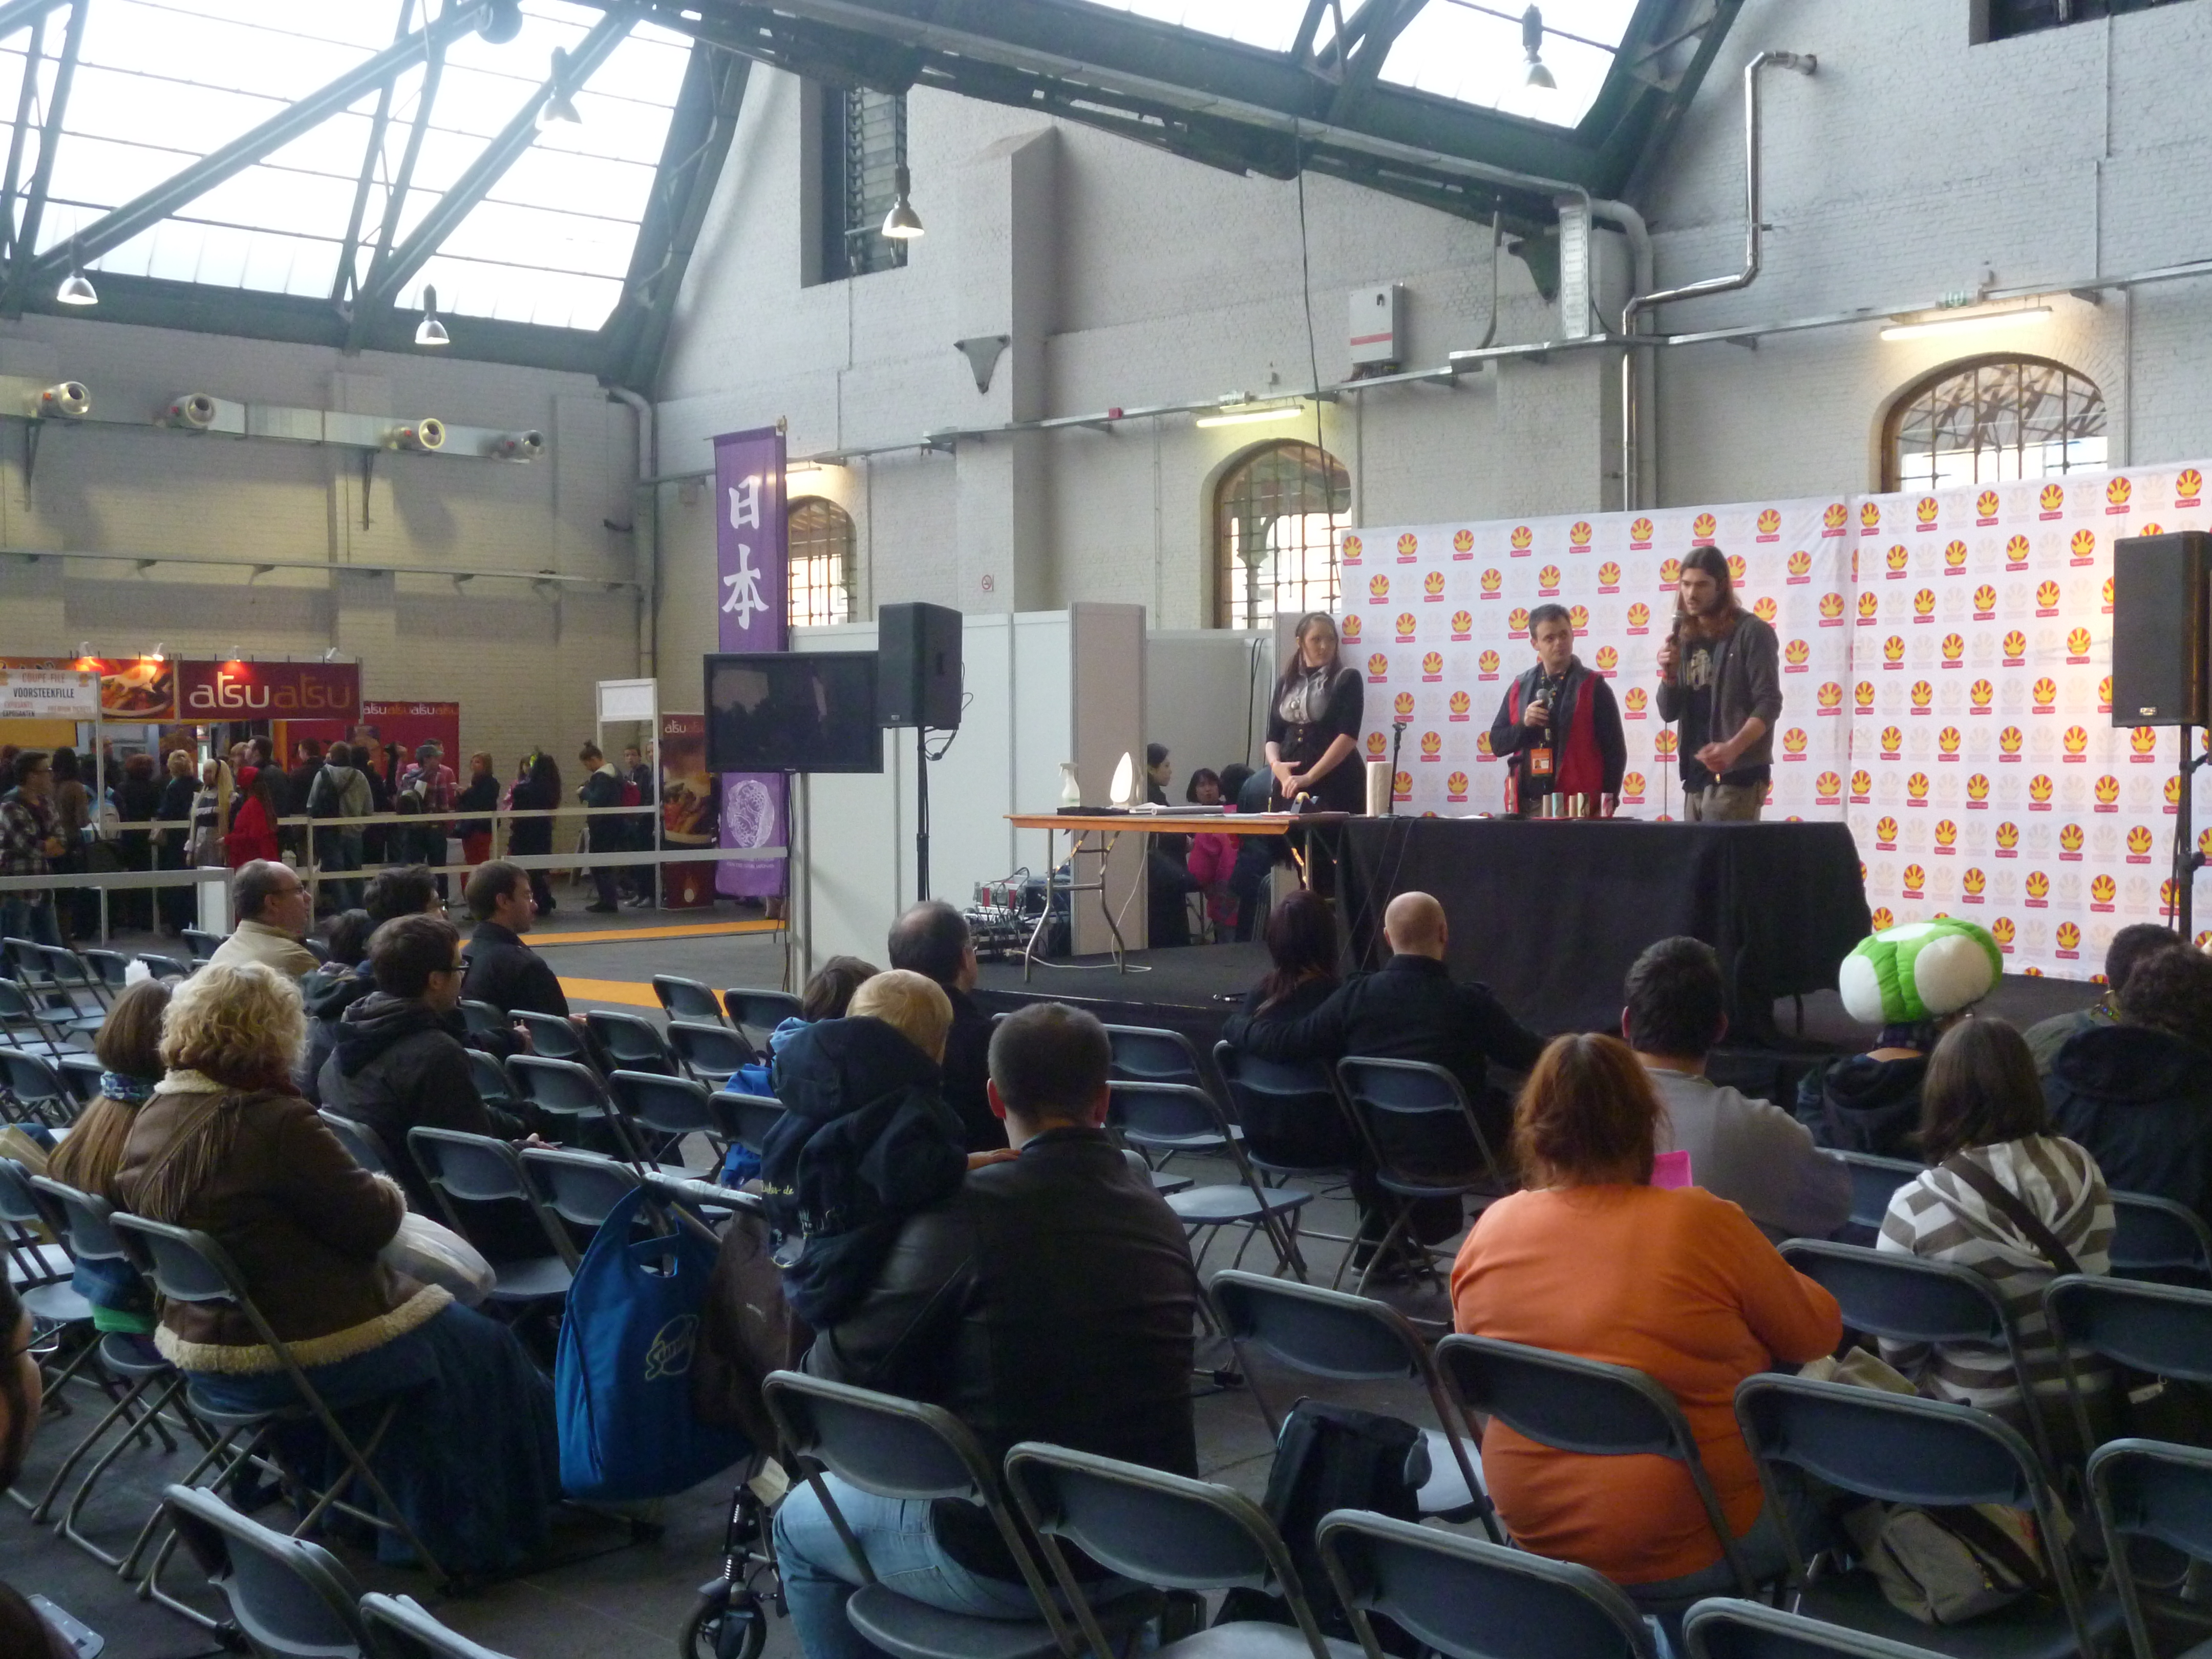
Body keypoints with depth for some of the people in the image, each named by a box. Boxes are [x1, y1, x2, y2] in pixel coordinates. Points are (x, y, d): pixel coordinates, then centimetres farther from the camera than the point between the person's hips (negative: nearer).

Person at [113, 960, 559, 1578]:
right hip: (288, 1353, -9)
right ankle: (484, 1535, 30)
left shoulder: (151, 1118, -2)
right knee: (483, 1347, 12)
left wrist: (362, 1193, 9)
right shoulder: (274, 1123, -28)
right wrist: (389, 1192, 3)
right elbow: (371, 1222, -19)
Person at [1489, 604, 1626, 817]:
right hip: (1529, 807, 4)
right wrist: (1523, 725, -7)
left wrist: (1608, 801, -9)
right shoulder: (1519, 689, 13)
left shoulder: (1594, 688, 1)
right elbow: (1497, 744, 12)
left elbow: (1615, 751, -1)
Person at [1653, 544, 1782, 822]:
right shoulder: (1685, 638, 14)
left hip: (1738, 775, -6)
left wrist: (1733, 748, -27)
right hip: (1696, 777, 6)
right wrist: (1669, 674, -6)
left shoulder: (1751, 632, -3)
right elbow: (1669, 712, 15)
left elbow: (1769, 703, -11)